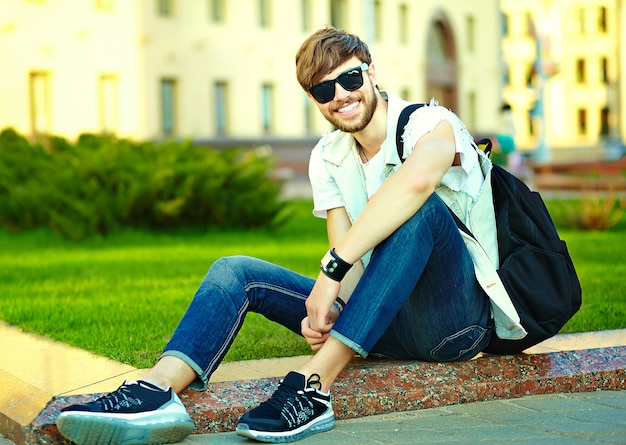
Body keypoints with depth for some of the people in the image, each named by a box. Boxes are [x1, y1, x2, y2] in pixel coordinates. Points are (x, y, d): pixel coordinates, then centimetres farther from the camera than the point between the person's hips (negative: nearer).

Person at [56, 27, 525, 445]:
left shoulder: (430, 122, -11)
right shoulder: (327, 159, 9)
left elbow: (417, 179, -36)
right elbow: (346, 255, -1)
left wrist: (332, 268, -36)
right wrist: (327, 307, -23)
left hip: (459, 318, -6)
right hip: (388, 324, 6)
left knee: (422, 210, -35)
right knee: (235, 271, -5)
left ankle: (315, 383, -40)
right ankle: (158, 389, -33)